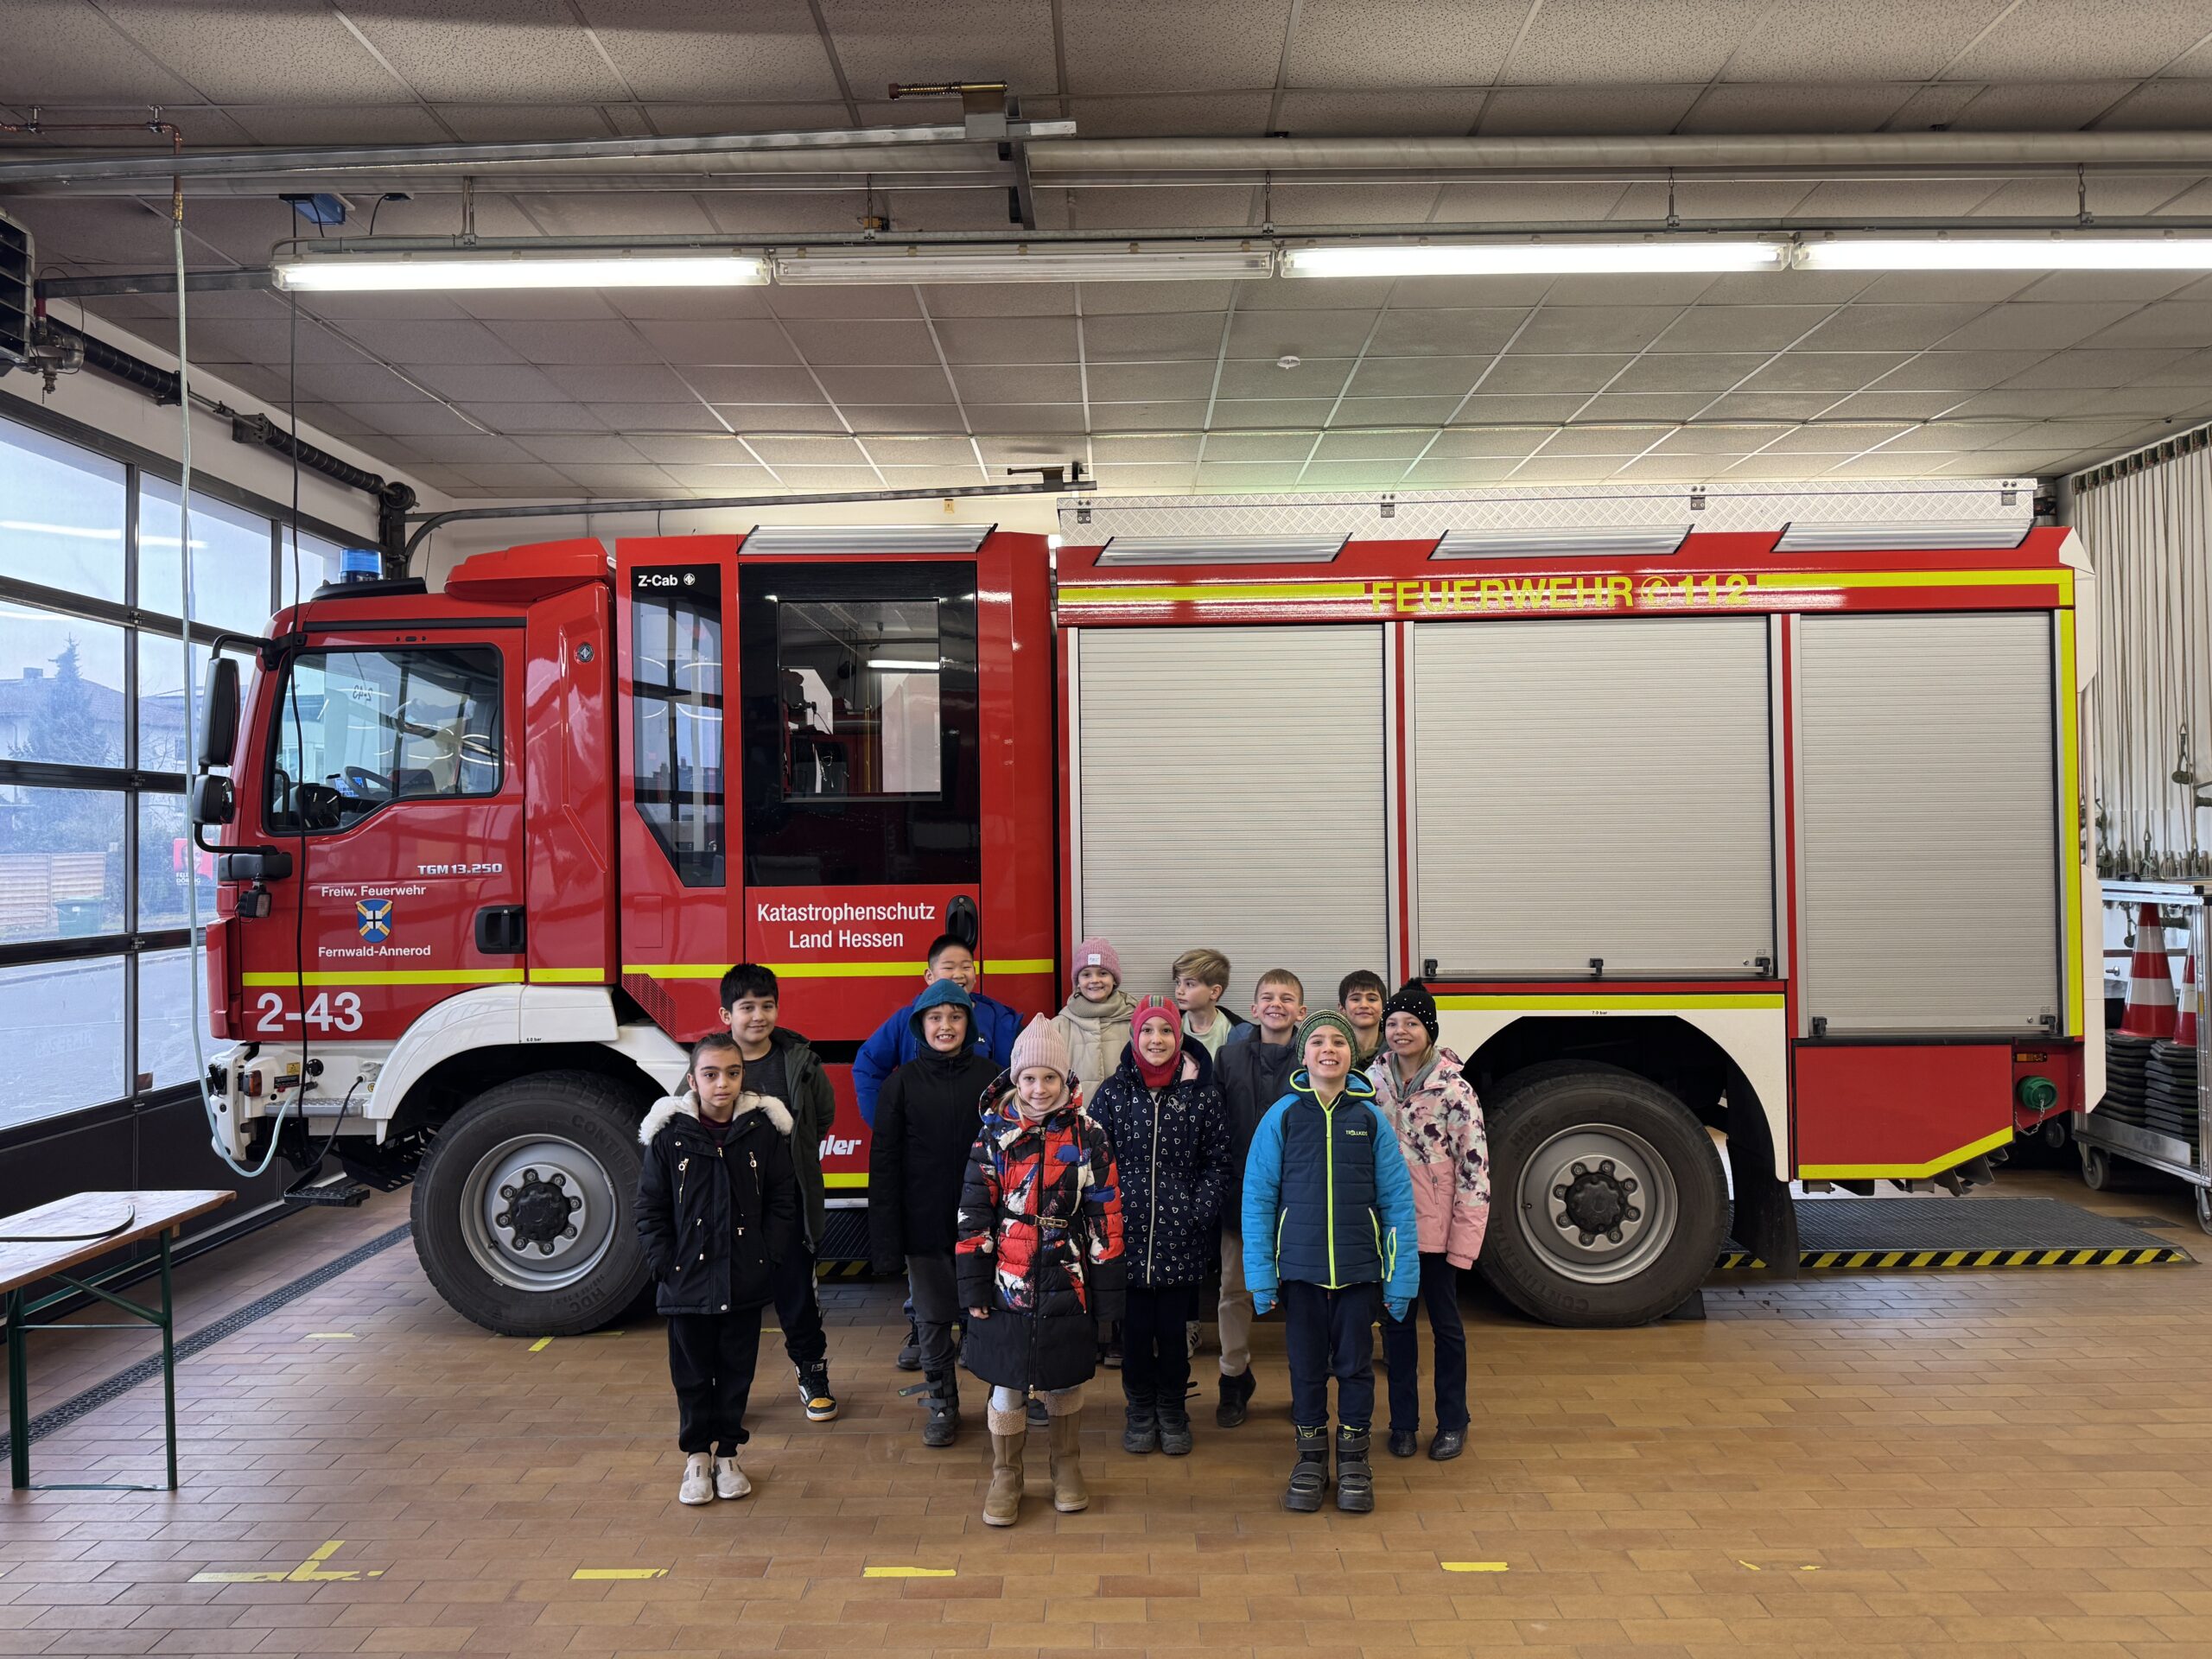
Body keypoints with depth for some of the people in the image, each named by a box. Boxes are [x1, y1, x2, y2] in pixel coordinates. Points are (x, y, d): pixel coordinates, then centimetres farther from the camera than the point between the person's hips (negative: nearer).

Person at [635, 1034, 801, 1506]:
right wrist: (664, 1263, -7)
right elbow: (650, 1209, 0)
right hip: (686, 1283, -1)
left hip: (746, 1284, 1)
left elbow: (782, 1202, 2)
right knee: (692, 1373, 10)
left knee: (737, 1370, 12)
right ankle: (696, 1455, 26)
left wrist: (767, 1255, -6)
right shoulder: (668, 1135, -5)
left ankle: (727, 1453, 27)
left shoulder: (764, 1131, -3)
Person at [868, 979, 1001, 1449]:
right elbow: (884, 1162, -1)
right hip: (924, 1225, 0)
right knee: (932, 1318, 9)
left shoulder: (990, 1078, 0)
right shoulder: (902, 1083, 0)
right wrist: (886, 1236, -5)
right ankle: (942, 1406, 25)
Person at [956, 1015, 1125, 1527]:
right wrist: (974, 1287, -4)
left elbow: (1105, 1216, -2)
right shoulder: (994, 1135, -4)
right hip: (1008, 1287, 0)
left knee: (1065, 1381, 14)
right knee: (1006, 1385, 8)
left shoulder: (1088, 1137, -4)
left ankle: (1066, 1467, 37)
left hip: (1067, 1287, 0)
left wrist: (1107, 1289, -2)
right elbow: (974, 1214, -2)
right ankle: (1005, 1477, 27)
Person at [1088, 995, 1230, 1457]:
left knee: (1173, 1329, 8)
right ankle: (1140, 1412, 28)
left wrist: (1198, 1213, -8)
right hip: (1127, 1233, 1)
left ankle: (1172, 1412, 28)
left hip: (1181, 1238, 0)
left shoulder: (1201, 1092, -1)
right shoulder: (1113, 1091, 1)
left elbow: (1218, 1162, 2)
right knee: (1135, 1328, 9)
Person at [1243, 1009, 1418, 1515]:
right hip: (1300, 1267, 0)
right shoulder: (1282, 1116, -3)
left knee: (1355, 1365, 10)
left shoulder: (1370, 1117, -2)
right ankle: (1310, 1459, 27)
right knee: (1307, 1365, 11)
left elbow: (1397, 1199, 0)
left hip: (1358, 1266, 0)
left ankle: (1354, 1461, 27)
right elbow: (1258, 1196, -2)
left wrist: (1401, 1278, -4)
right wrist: (1260, 1274, -6)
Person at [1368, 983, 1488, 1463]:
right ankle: (1403, 1421, 24)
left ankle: (1452, 1423, 24)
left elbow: (1475, 1165, -11)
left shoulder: (1453, 1087, -10)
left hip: (1436, 1228, -3)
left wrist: (1465, 1236, -14)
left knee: (1445, 1324, 10)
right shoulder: (1372, 1081, 1)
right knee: (1396, 1324, 12)